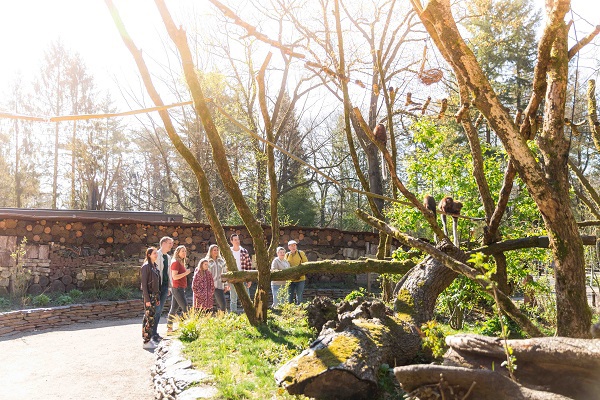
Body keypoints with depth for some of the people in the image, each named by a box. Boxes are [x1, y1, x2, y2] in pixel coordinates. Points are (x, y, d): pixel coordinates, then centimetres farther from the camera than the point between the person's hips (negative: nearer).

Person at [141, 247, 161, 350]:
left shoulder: (155, 266, 13)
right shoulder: (146, 266, -12)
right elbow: (144, 283, -15)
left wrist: (158, 297, 16)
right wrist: (147, 299, -18)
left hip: (154, 295, 8)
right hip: (148, 295, -8)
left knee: (150, 318, 11)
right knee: (149, 318, -6)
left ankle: (148, 338, 18)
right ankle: (146, 342, 0)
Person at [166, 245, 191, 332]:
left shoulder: (181, 262, 16)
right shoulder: (176, 262, -12)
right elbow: (174, 277, -19)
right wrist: (186, 273, -17)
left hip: (180, 288, 9)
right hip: (177, 288, -9)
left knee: (174, 308, 12)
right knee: (185, 307, -9)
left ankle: (169, 327, 18)